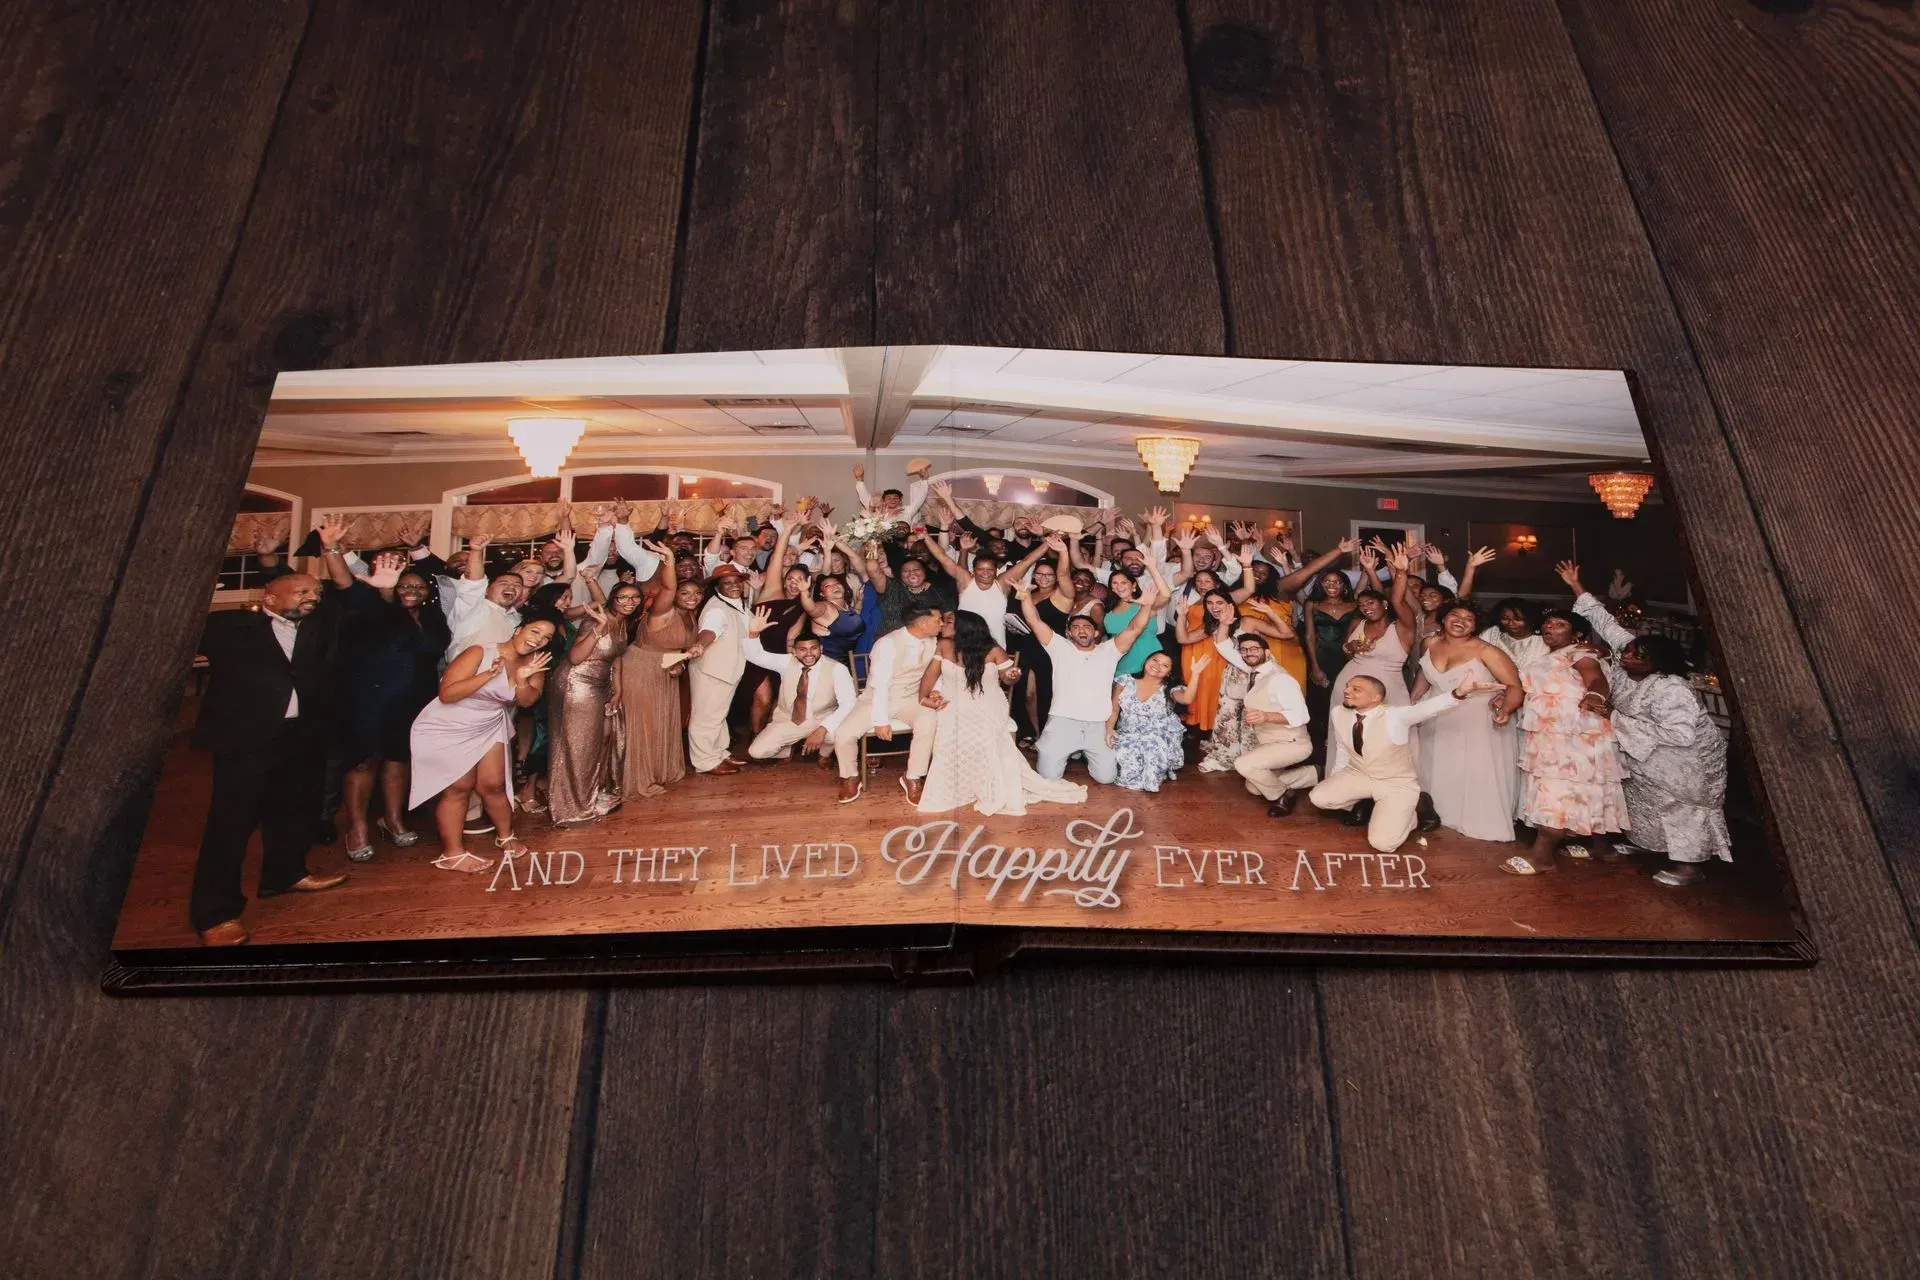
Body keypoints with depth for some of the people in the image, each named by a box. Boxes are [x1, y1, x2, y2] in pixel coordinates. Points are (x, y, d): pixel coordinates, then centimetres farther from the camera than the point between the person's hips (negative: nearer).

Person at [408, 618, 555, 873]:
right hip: (447, 728, -5)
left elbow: (526, 701, -9)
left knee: (494, 785, 6)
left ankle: (505, 836, 29)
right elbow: (446, 693, -29)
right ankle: (452, 853, 5)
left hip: (489, 728, 5)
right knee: (459, 787, -4)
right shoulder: (479, 653, -25)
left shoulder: (534, 663, -7)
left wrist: (522, 679, -29)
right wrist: (489, 675, -36)